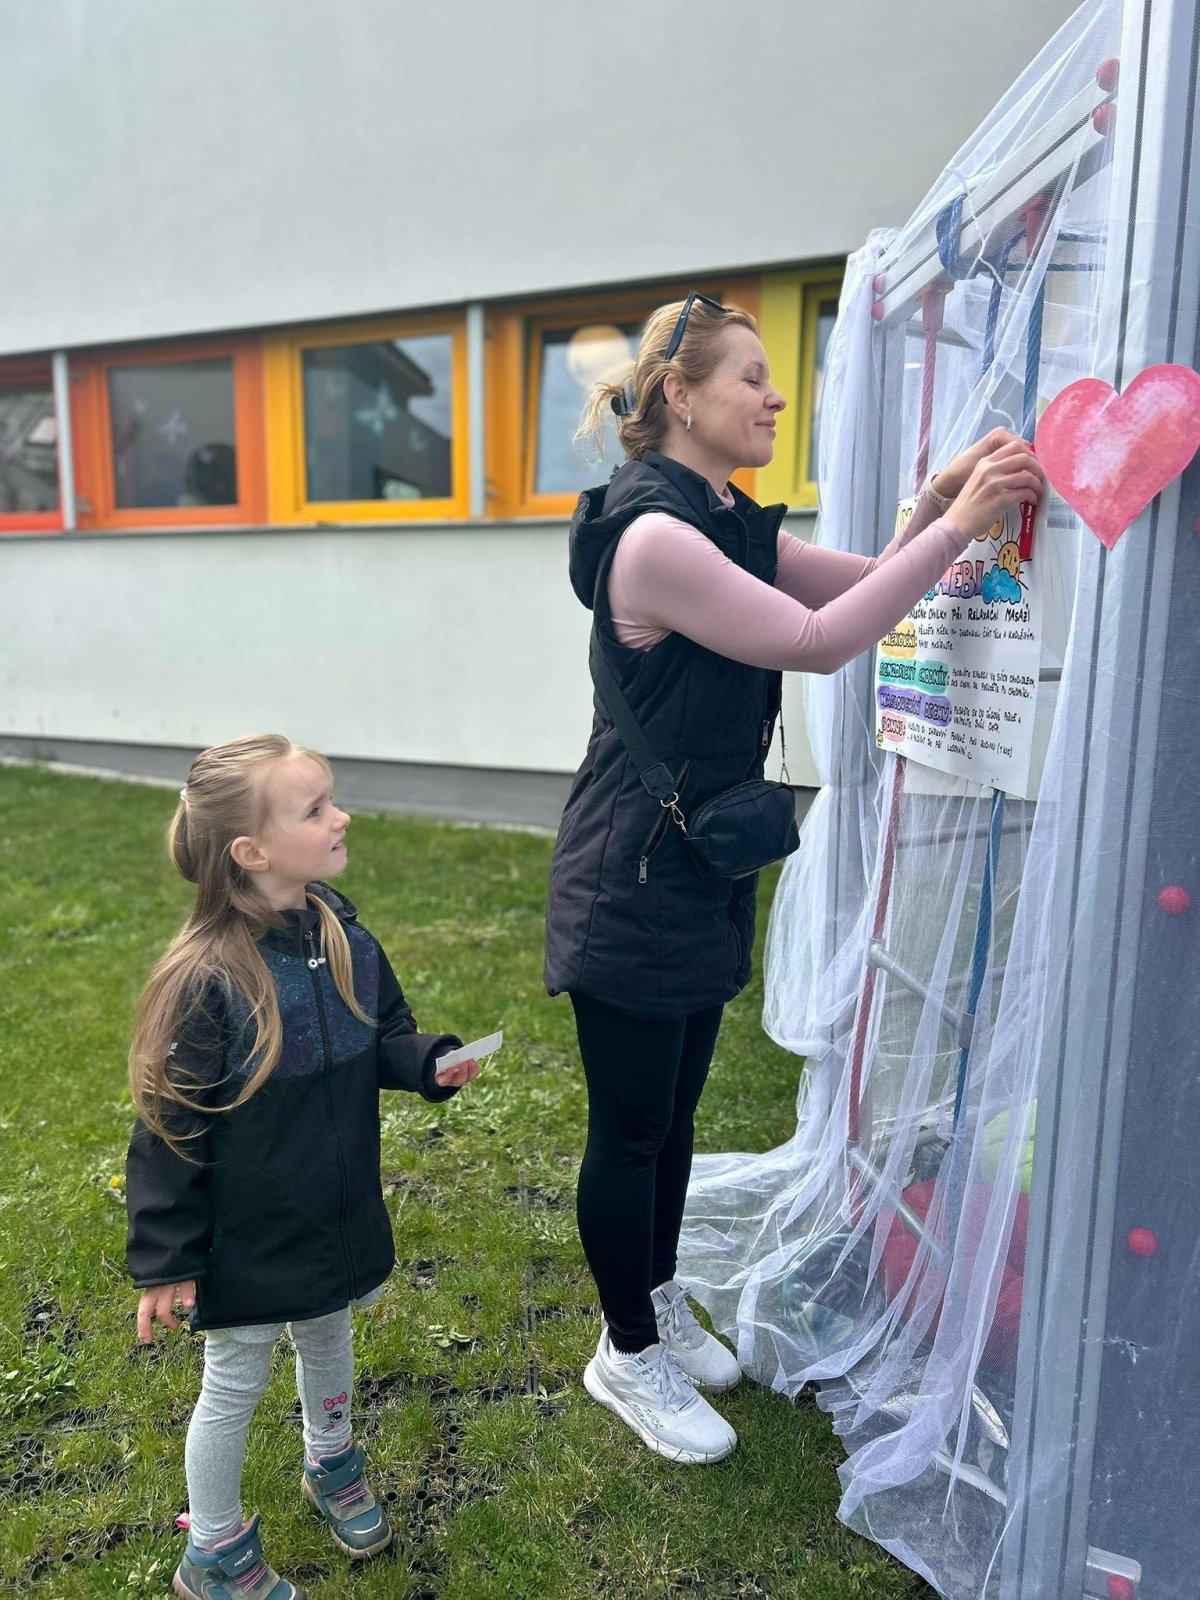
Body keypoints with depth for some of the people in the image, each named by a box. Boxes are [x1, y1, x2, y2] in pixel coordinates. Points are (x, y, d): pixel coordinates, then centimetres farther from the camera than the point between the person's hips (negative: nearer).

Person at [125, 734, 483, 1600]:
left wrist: (432, 1062, -17)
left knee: (329, 1341, 28)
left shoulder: (339, 927, -11)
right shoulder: (205, 980, -30)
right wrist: (165, 1261, -13)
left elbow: (383, 1036, 4)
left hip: (339, 1215, 6)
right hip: (249, 1242, -5)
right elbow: (170, 1128, -20)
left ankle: (332, 1467, 57)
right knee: (237, 1384, 17)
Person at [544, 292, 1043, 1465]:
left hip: (701, 872, 9)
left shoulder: (732, 527, 10)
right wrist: (956, 525, -18)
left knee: (675, 1112, 22)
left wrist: (938, 508, -5)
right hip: (633, 881, -9)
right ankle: (629, 1355, 30)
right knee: (630, 1128, 8)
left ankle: (660, 1306, 43)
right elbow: (817, 641, -22)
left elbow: (864, 586, 12)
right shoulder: (653, 535, -20)